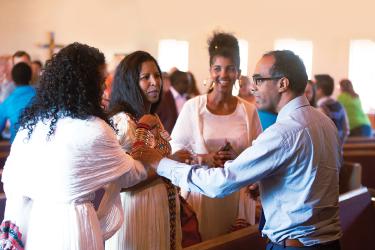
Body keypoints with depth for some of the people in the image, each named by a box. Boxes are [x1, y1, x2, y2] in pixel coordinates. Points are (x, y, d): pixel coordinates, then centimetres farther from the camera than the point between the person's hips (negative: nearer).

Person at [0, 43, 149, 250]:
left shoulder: (30, 122, 1)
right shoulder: (93, 130, -15)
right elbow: (130, 174, -1)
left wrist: (17, 232, 15)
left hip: (35, 221, 6)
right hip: (72, 224, -6)